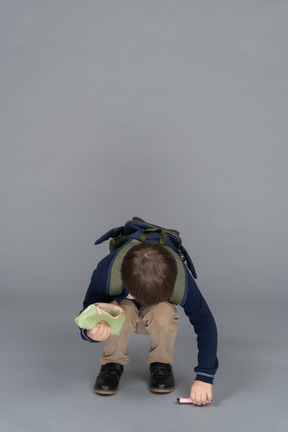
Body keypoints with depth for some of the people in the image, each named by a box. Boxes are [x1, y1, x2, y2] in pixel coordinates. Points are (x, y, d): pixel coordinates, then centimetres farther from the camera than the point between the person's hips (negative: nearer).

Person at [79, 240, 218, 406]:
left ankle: (161, 363, -8)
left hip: (159, 316, 0)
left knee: (163, 312, -37)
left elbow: (206, 324, -27)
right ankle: (112, 364, -10)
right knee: (122, 310, -38)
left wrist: (204, 378, -31)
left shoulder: (180, 279, -35)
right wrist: (91, 333, -49)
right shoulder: (105, 274, -37)